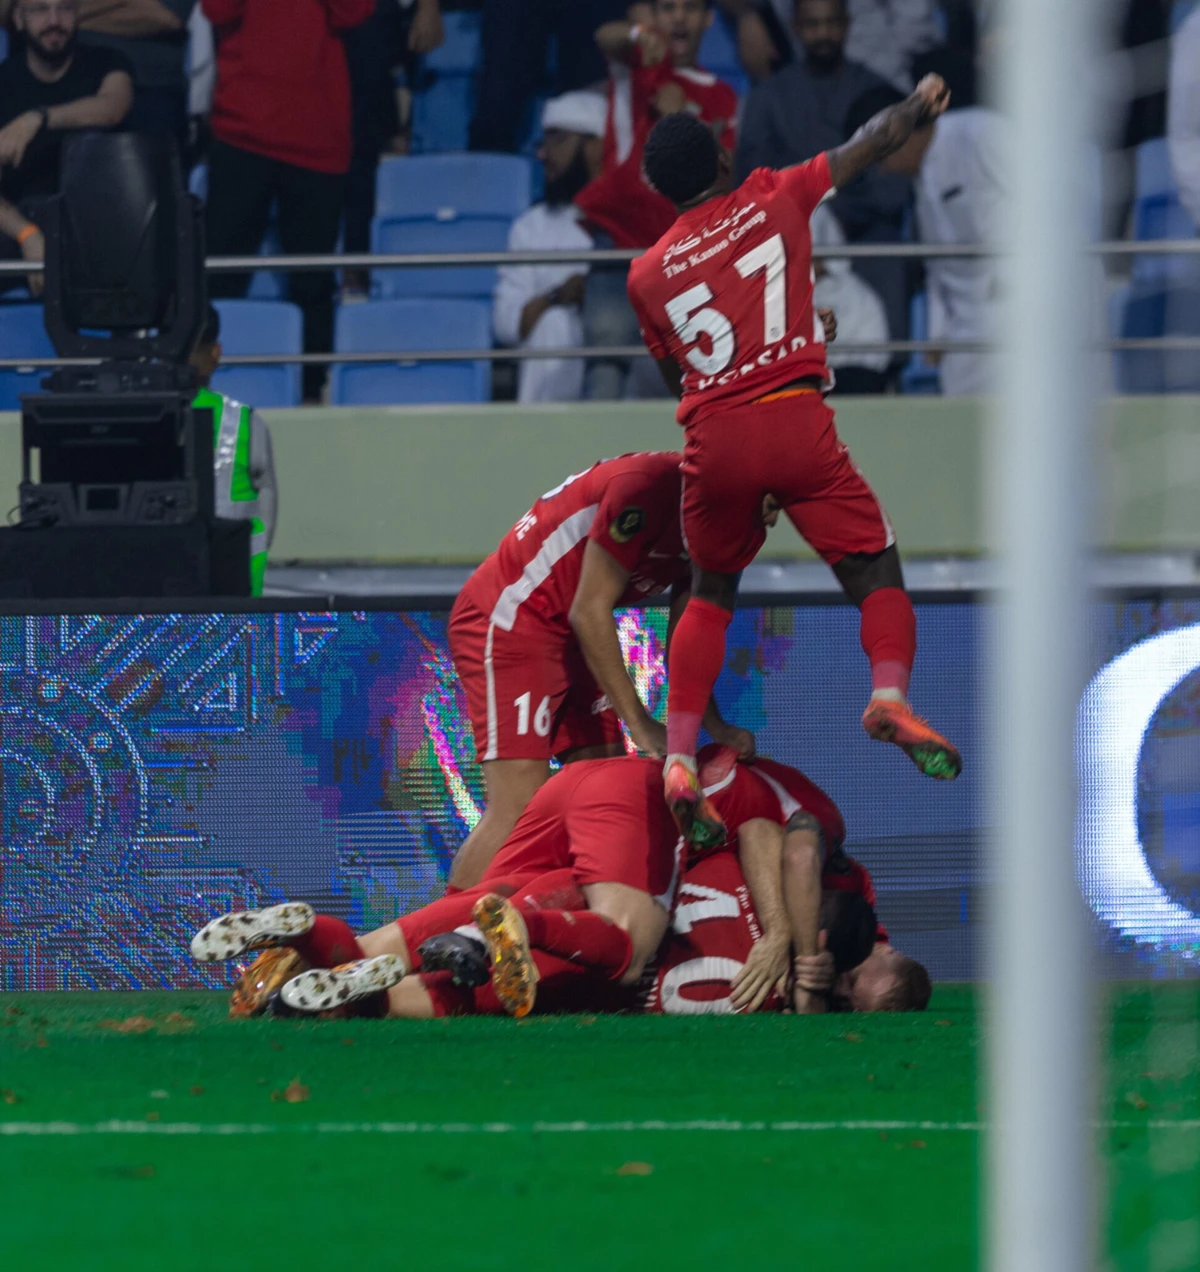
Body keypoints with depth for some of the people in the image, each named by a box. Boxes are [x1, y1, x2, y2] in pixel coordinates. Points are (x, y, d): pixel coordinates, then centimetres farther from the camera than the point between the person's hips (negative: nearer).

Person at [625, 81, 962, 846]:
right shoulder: (775, 201, 10)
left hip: (713, 438, 3)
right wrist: (920, 107, 38)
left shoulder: (648, 274, 16)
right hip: (794, 419, -3)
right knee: (876, 570, 3)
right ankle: (890, 691, -27)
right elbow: (869, 148, 20)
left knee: (711, 594, 20)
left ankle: (680, 761, 8)